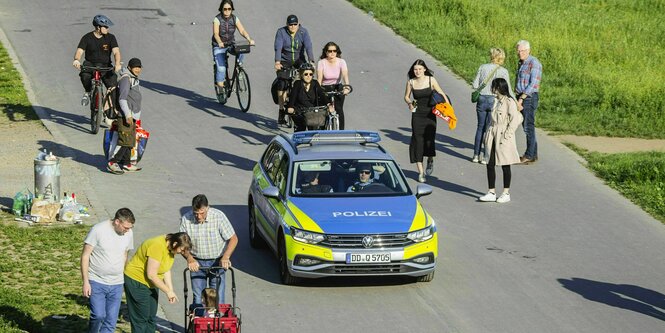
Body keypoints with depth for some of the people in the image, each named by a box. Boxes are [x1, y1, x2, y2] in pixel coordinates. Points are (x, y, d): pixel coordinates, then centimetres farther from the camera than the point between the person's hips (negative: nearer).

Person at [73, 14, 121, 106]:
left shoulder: (110, 37, -3)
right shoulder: (87, 38, -5)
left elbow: (116, 52, -13)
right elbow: (79, 51, -14)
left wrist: (117, 63, -35)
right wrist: (76, 60, -38)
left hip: (105, 66, 1)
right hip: (90, 64, -1)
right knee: (85, 75, -36)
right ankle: (88, 92, -5)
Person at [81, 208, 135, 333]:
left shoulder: (128, 233, 1)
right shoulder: (98, 230, -15)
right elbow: (85, 256, -10)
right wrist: (85, 282, -13)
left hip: (117, 285, 5)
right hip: (96, 282, -5)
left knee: (111, 320, 3)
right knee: (98, 315, -17)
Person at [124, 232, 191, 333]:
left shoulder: (170, 247, -3)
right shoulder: (157, 246, -30)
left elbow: (166, 270, 5)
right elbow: (151, 275, -28)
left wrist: (171, 290, -5)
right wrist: (168, 291, -19)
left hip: (151, 283, 9)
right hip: (136, 280, -9)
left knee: (151, 317, 10)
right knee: (141, 318, -7)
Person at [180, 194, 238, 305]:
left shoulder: (218, 216, -16)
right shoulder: (186, 219, -11)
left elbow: (233, 239, -11)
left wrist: (226, 257, -25)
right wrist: (189, 257, -26)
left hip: (217, 262, -1)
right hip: (197, 263, 1)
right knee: (198, 299, 0)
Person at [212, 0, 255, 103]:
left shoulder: (235, 19, -5)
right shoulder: (217, 19, -15)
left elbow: (242, 31, -15)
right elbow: (216, 33, -28)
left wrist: (249, 39, -34)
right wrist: (220, 42, -49)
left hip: (231, 44, 3)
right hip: (219, 47, -3)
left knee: (241, 52, -29)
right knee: (221, 68, -14)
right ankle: (221, 92, -6)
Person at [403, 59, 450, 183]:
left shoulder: (431, 80, -3)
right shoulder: (411, 82, 0)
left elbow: (441, 94, 3)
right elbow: (406, 96, 13)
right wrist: (409, 103, -9)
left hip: (430, 114, -1)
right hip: (417, 115, 1)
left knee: (429, 139, -9)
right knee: (418, 141, -3)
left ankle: (430, 161, 25)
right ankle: (420, 171, 4)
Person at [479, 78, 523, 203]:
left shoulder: (509, 102, -11)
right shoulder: (495, 101, 11)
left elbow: (514, 120, -15)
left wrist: (507, 135, -17)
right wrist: (488, 134, 8)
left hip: (503, 138, -7)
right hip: (492, 136, 7)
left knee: (505, 165, 3)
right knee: (490, 164, 5)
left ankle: (506, 193, 12)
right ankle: (491, 192, 12)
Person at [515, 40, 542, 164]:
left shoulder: (534, 63, -13)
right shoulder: (521, 64, 15)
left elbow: (533, 84, -19)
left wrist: (521, 99, -21)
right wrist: (517, 99, 11)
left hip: (529, 98, -9)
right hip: (521, 98, 9)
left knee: (529, 127, -7)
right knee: (526, 126, 11)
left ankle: (530, 155, -3)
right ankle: (533, 154, 16)